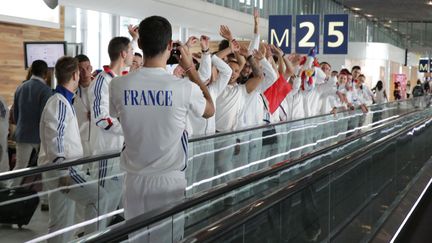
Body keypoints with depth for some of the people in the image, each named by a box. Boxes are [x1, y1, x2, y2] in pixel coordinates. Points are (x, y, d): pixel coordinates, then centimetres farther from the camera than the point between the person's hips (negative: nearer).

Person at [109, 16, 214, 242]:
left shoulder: (118, 85, -9)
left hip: (135, 179, 2)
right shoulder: (184, 87, -15)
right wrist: (190, 68, 12)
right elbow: (210, 110, 8)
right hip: (170, 180, -2)